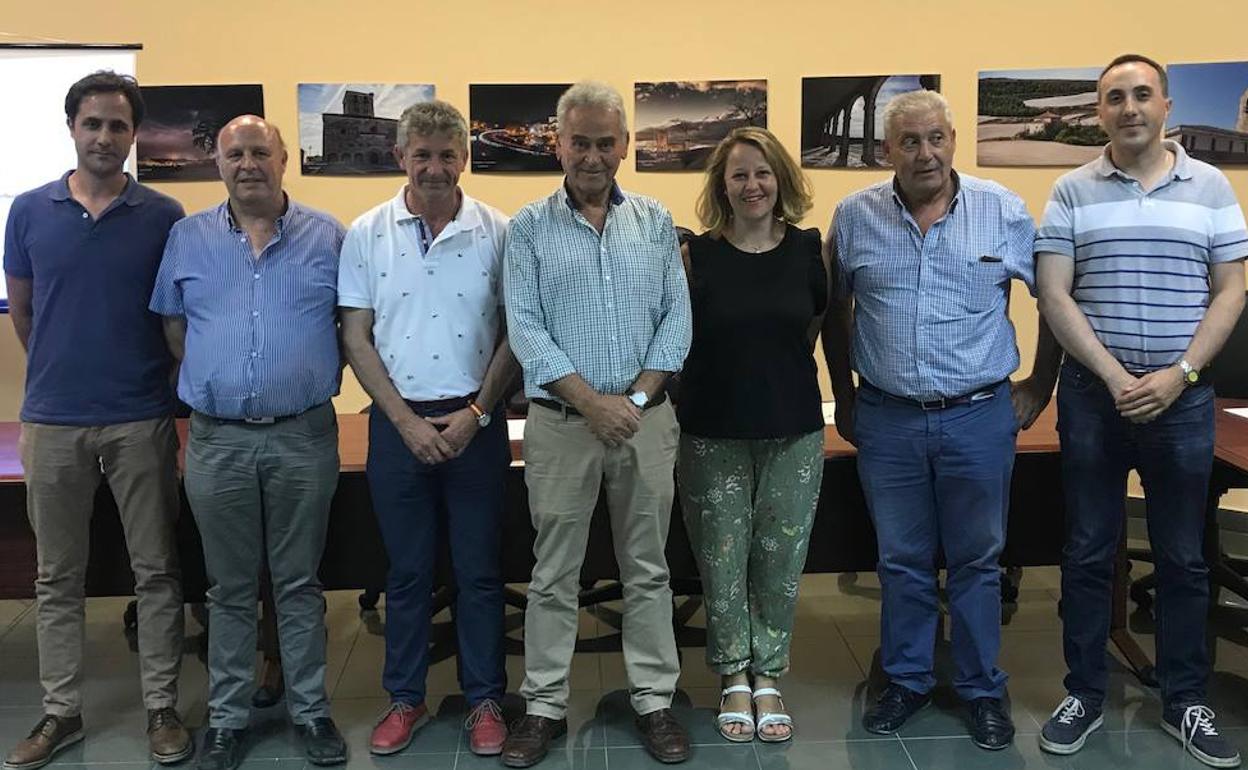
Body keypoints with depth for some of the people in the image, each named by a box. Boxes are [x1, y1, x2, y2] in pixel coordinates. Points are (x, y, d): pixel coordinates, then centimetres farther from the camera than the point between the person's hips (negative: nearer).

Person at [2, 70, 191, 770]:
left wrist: (157, 376, 7)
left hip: (142, 417, -1)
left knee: (157, 571, 6)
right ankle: (62, 711, 24)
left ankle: (162, 707, 18)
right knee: (58, 577, 11)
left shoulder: (164, 216, -1)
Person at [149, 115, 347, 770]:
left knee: (299, 583, 10)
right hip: (218, 439, 1)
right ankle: (227, 717, 23)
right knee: (229, 589, 11)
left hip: (304, 437, -1)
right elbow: (173, 325, 12)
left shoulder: (326, 236, 2)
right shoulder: (188, 238, 6)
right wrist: (212, 384, 6)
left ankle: (310, 710, 22)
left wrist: (317, 378, 0)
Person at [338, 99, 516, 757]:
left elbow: (514, 334, 1)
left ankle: (484, 699, 23)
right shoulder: (368, 234, 1)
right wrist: (406, 422, -7)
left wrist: (476, 413, -8)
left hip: (476, 422, 0)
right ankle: (405, 698, 26)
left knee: (479, 570, 9)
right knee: (407, 571, 12)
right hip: (398, 423, 1)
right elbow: (356, 339, 1)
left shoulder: (497, 232, -1)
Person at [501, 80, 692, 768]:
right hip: (560, 422, -1)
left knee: (647, 569, 10)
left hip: (646, 419, 2)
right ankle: (544, 706, 20)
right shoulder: (530, 228, 1)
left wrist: (636, 399, -9)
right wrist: (592, 402, -14)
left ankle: (654, 700, 23)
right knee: (553, 575, 8)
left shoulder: (655, 222, 7)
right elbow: (525, 327, -7)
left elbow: (676, 318, 3)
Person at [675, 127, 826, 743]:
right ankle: (735, 678, 24)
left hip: (794, 434, 2)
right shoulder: (697, 256, -4)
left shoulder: (808, 249, 1)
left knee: (780, 561, 8)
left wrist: (774, 370, 11)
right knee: (722, 561, 6)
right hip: (713, 435, -1)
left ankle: (767, 676, 24)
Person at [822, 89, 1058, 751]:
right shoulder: (855, 217, 0)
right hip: (887, 421, 1)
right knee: (901, 561, 13)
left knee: (976, 562, 11)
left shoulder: (1002, 211, -3)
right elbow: (835, 310, 11)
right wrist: (844, 396, 12)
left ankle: (982, 690, 26)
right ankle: (907, 681, 29)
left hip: (979, 417, -1)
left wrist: (1040, 385, 6)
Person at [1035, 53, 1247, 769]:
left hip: (1181, 395, 1)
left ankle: (1186, 701, 22)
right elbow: (1055, 295, -3)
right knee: (1088, 553, 7)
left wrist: (1178, 374, -10)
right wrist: (1114, 376, -12)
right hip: (1093, 393, 0)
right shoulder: (1073, 192, 2)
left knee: (1183, 557, 9)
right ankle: (1084, 694, 19)